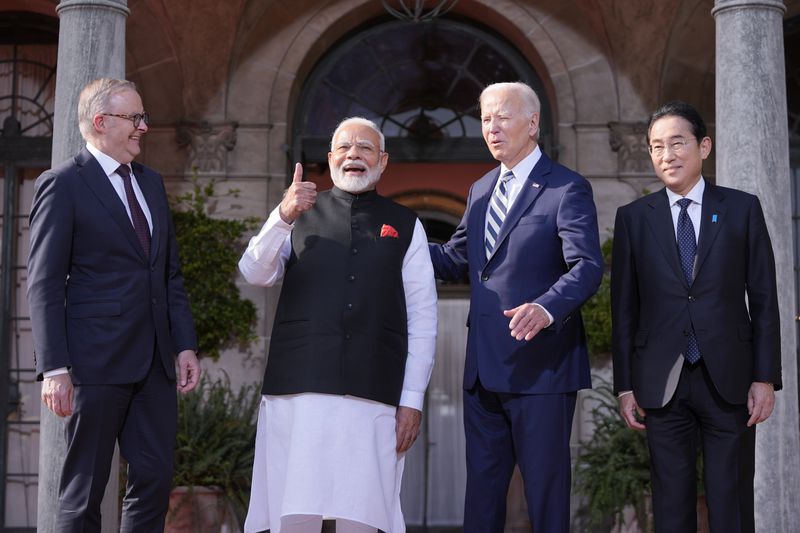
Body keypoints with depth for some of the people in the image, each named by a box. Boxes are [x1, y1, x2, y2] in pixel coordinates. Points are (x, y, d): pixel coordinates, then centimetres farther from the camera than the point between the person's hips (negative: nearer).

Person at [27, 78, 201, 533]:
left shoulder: (151, 183, 17)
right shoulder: (62, 184, -5)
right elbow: (45, 285, -10)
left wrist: (185, 344, 9)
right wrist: (54, 369, -16)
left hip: (155, 360, 7)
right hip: (98, 361, -6)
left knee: (156, 479, 6)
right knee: (85, 491, 2)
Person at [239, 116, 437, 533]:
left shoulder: (405, 226, 13)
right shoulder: (302, 215, 16)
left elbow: (422, 318, 9)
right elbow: (255, 275, 2)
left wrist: (412, 400, 2)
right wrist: (283, 216, -15)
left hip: (374, 397, 0)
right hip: (298, 390, 0)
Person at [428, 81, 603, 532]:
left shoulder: (568, 189, -8)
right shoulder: (481, 190, 17)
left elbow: (588, 267, -19)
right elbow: (455, 260, 21)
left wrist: (546, 309, -37)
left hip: (540, 368, -7)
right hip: (484, 371, 7)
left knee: (546, 490, 1)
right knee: (481, 491, 12)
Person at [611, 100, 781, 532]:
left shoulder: (742, 209, 4)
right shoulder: (633, 218, 7)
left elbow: (764, 299, 3)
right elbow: (624, 308, 7)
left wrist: (766, 378, -3)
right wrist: (625, 384, 3)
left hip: (728, 379, -1)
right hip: (662, 383, 1)